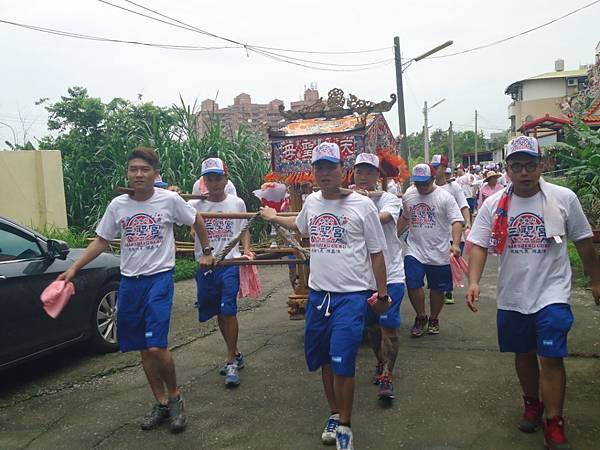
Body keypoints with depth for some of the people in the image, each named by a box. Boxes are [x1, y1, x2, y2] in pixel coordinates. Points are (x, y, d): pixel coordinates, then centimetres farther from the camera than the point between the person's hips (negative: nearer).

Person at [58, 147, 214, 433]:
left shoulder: (169, 199, -7)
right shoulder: (117, 205, 3)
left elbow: (196, 220, 8)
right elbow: (101, 241, 10)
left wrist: (207, 252, 12)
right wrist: (74, 269, 3)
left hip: (160, 278, -4)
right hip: (129, 281, 4)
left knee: (156, 346, -15)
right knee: (144, 349, 10)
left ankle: (174, 395, 11)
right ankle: (161, 403, 26)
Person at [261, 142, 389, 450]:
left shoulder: (362, 204, -8)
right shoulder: (311, 202, 6)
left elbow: (376, 252, -2)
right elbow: (300, 227, 30)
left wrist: (382, 293, 0)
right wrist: (274, 218, 42)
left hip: (351, 295, -5)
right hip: (317, 293, 5)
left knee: (342, 364, -7)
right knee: (323, 360, 15)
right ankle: (334, 414, 36)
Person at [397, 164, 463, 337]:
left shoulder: (445, 197, -9)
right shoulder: (408, 195, 5)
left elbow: (457, 221, -14)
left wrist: (455, 244, -27)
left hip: (439, 253, -2)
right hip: (415, 250, 2)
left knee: (437, 288, 10)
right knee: (412, 285, -8)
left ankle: (434, 319, 31)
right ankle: (421, 317, 15)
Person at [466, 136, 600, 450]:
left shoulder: (564, 198, -5)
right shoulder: (494, 204, -3)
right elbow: (478, 244, -7)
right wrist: (473, 282, -21)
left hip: (552, 294, -2)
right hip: (511, 296, 2)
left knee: (551, 358, -5)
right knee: (523, 354, 17)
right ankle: (532, 404, 39)